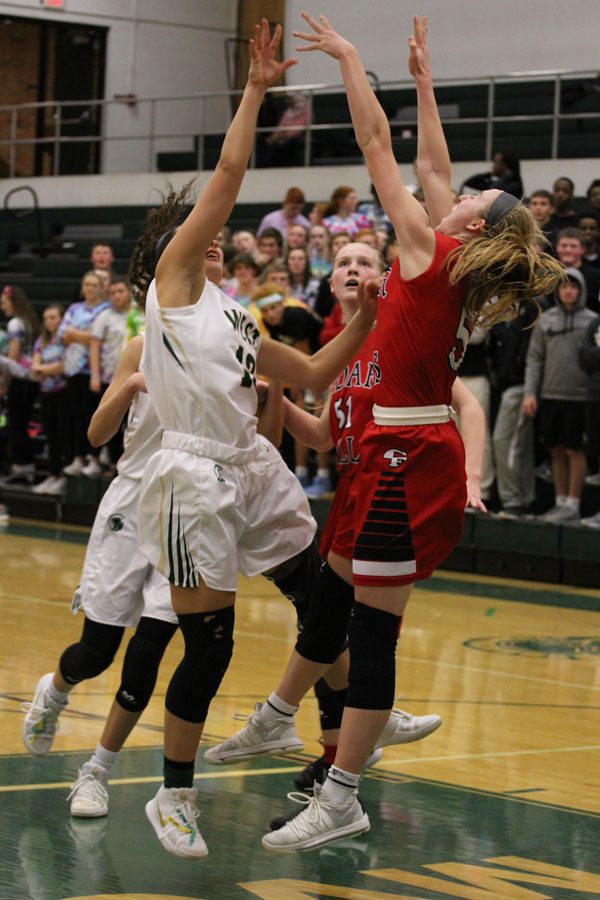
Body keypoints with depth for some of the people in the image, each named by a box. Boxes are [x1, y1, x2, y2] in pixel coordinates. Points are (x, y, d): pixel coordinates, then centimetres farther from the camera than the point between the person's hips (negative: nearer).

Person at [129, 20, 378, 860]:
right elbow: (227, 176, -8)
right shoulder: (172, 281, -1)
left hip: (255, 471, 7)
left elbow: (312, 374, 24)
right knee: (209, 648, -2)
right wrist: (255, 90, -6)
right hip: (194, 481, -7)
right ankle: (173, 796, 14)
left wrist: (364, 322, 12)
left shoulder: (231, 315, 20)